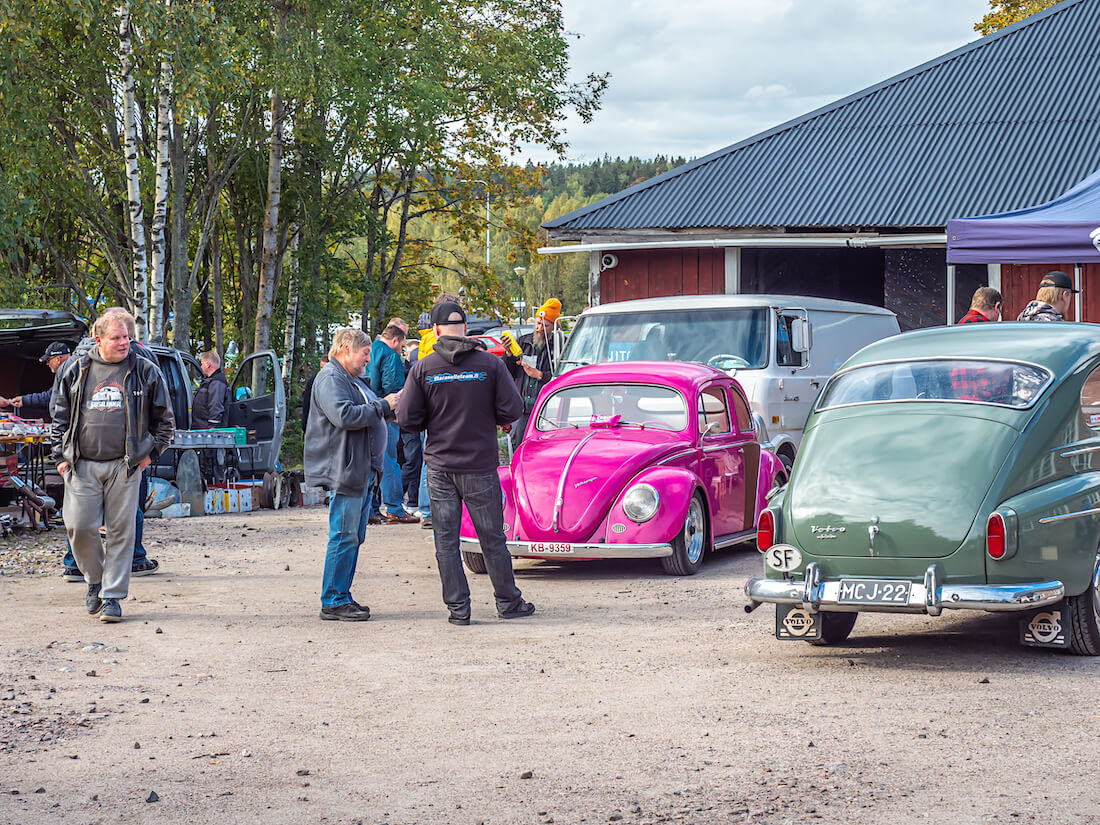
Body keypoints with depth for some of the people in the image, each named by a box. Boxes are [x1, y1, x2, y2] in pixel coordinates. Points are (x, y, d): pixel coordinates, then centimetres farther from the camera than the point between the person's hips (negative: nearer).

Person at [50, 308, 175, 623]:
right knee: (79, 526, -6)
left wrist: (150, 453, 6)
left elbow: (165, 420, 14)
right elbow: (58, 416, 15)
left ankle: (112, 596, 6)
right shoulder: (76, 372, 7)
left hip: (125, 465, -1)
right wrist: (61, 456, 8)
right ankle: (96, 580, 20)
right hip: (82, 466, 1)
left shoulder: (145, 372, 5)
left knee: (121, 531, -2)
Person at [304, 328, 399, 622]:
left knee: (353, 537, 12)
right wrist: (382, 406, -18)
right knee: (344, 536, -9)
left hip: (361, 470, 11)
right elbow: (344, 415, -25)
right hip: (343, 470, -11)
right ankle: (333, 602, -5)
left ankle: (342, 597, 18)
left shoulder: (351, 380, 22)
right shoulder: (330, 379, -11)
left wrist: (388, 404, 15)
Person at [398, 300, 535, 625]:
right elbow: (511, 410, -7)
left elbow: (407, 419, -5)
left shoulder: (423, 368, -4)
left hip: (440, 467, 0)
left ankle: (457, 608, 7)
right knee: (492, 538, 9)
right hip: (480, 467, 0)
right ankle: (508, 602, 18)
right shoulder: (489, 363, -6)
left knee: (446, 541, 7)